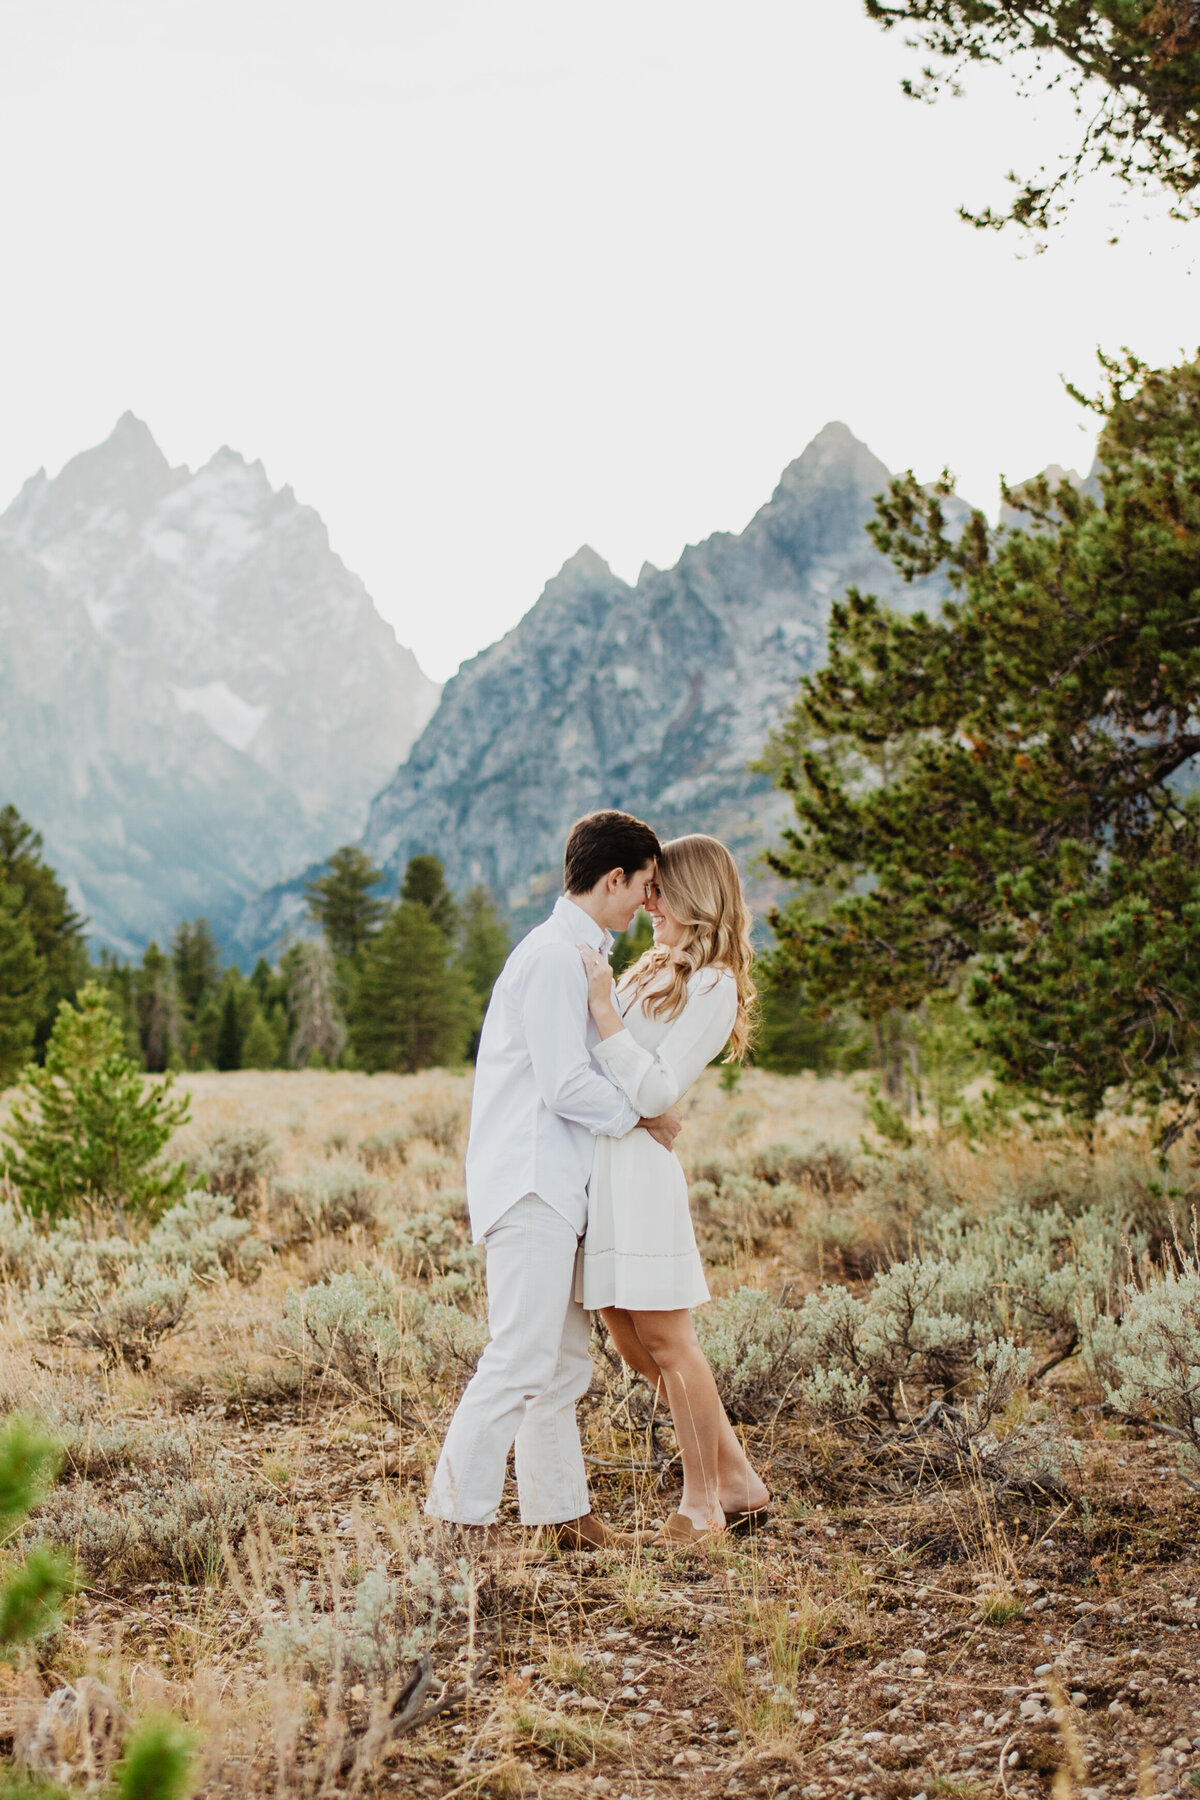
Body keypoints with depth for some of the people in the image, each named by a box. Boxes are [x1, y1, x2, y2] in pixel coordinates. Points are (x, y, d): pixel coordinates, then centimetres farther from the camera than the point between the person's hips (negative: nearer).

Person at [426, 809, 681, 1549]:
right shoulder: (554, 957, -14)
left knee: (564, 1357, 13)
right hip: (529, 1187, -11)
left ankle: (559, 1508, 20)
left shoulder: (578, 955, 20)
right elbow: (568, 1086, -18)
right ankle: (463, 1515, -8)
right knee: (522, 1356, -12)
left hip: (555, 1185, 11)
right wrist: (643, 1117, -6)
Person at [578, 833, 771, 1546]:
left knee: (666, 1339, -3)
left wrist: (603, 1012, -18)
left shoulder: (714, 987, -7)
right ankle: (738, 1481, 21)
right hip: (599, 1160, 9)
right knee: (635, 1344, 11)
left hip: (640, 1163, -9)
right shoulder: (652, 971, 18)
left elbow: (657, 1091, -15)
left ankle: (703, 1501, 8)